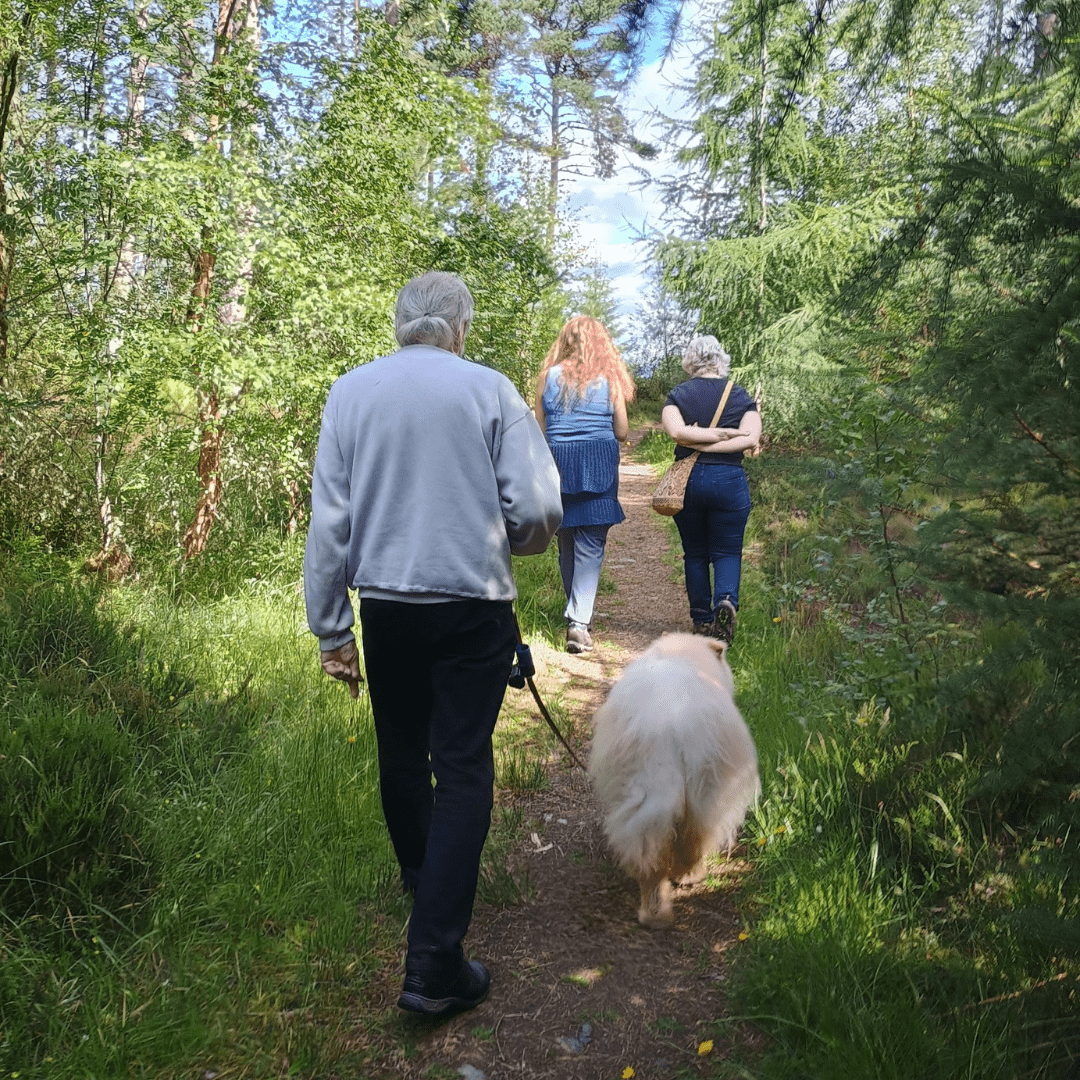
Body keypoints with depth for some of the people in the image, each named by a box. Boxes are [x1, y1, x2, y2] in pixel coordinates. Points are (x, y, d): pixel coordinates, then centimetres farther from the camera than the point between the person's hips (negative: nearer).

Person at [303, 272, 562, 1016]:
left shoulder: (350, 392, 0)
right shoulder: (489, 389, -6)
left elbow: (329, 519, -1)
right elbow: (538, 511, -10)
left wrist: (330, 630, 6)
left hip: (384, 606, 3)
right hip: (473, 610, -3)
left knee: (402, 754, 21)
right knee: (463, 771, 3)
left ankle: (420, 879, 46)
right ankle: (435, 966, 1)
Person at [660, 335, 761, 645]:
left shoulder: (678, 394, 2)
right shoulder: (740, 395, 2)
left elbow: (675, 431, -16)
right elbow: (750, 438, -12)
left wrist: (697, 441, -9)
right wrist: (723, 438, -11)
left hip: (687, 480, 1)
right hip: (729, 480, -1)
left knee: (695, 553, 12)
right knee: (727, 551, 7)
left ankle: (702, 621, 14)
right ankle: (726, 600, -19)